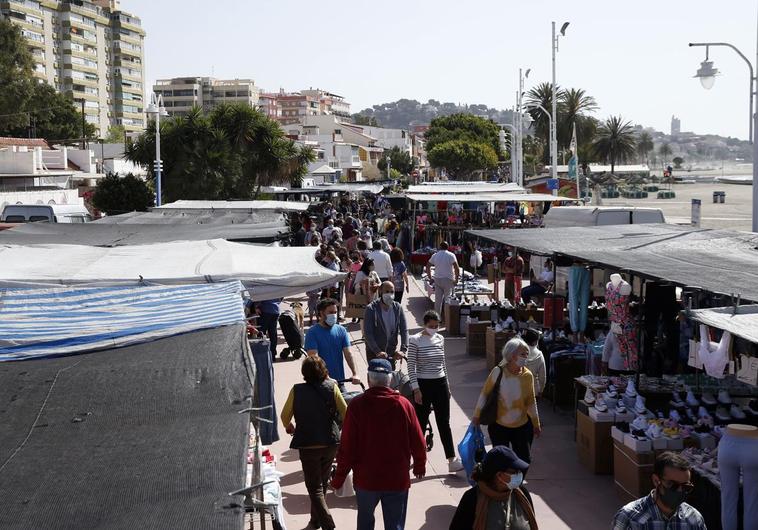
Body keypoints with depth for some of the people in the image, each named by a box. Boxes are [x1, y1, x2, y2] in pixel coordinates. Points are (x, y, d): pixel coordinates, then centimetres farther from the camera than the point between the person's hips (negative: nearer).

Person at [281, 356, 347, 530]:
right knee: (322, 483, 22)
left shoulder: (297, 390, -8)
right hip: (330, 443, 3)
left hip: (308, 445, -2)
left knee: (315, 488, 3)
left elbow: (285, 416, 3)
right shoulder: (332, 387, -7)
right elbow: (345, 412, -3)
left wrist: (289, 426, 25)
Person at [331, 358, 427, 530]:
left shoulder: (357, 405, -13)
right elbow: (418, 442, -3)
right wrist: (420, 465, 16)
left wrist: (339, 477, 1)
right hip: (397, 479, 0)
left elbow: (347, 446, -11)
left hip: (365, 478, 0)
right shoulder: (404, 404, -9)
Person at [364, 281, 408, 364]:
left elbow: (404, 330, -4)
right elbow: (368, 333, -17)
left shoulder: (398, 308, -1)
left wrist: (403, 350, -18)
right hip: (374, 353, -3)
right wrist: (377, 351, -27)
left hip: (391, 352, 4)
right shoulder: (371, 309, -13)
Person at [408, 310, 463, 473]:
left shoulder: (440, 338, 7)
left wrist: (447, 385, 16)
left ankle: (452, 461, 2)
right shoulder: (415, 340, -9)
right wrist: (416, 389, -14)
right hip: (423, 385, -5)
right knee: (421, 422, 5)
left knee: (444, 423, 4)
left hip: (440, 383, 5)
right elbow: (411, 366, -9)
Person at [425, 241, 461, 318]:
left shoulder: (435, 255, 7)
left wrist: (430, 277, 17)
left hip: (437, 279, 4)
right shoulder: (451, 255, -6)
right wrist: (456, 279, -6)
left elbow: (428, 266, 12)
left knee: (438, 299, 9)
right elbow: (456, 268, -14)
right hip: (448, 280, -4)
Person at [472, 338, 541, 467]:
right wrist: (477, 416, 3)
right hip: (499, 427, -2)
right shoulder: (498, 372, -16)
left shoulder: (527, 375, -8)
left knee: (524, 461, 6)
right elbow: (485, 394, -4)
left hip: (522, 427, 2)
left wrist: (536, 424, 12)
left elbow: (531, 401, 5)